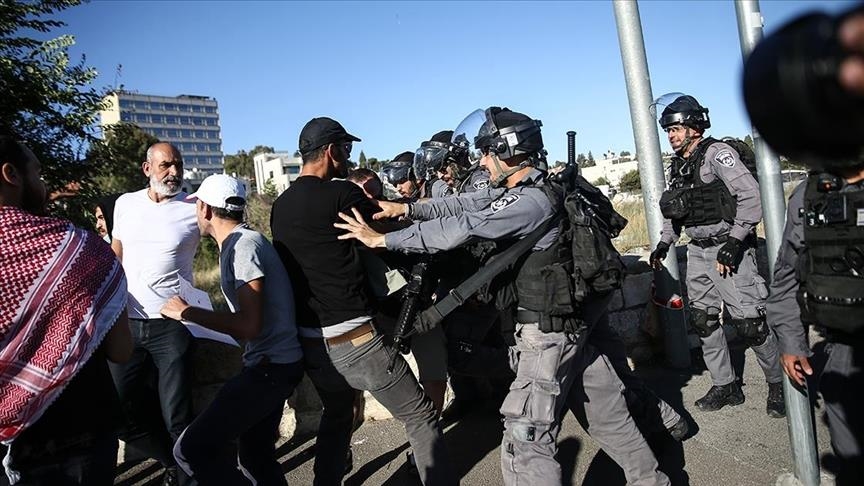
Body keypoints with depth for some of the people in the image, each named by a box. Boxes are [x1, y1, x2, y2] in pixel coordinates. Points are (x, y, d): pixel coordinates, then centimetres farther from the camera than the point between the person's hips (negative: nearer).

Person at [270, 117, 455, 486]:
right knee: (420, 416, 6)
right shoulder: (341, 194, -12)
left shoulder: (279, 206, 8)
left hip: (310, 342, 8)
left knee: (336, 418, 27)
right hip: (354, 339, -7)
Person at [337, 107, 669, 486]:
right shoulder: (525, 190, 8)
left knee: (524, 442, -5)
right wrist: (408, 208, -1)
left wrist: (383, 239, -21)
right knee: (606, 413, 23)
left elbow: (463, 228, -26)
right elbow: (466, 204, 8)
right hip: (569, 323, 10)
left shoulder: (532, 201, -21)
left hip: (547, 334, -10)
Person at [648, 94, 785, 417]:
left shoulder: (717, 153, -11)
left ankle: (778, 384, 16)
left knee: (749, 323, -5)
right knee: (703, 322, 9)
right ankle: (726, 387, 22)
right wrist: (664, 243, 10)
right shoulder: (679, 165, 12)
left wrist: (735, 241, -25)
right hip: (698, 252, 8)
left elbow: (751, 196, -19)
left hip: (728, 250, -8)